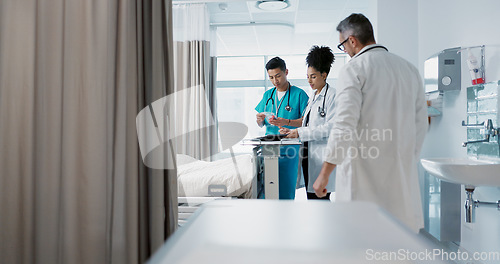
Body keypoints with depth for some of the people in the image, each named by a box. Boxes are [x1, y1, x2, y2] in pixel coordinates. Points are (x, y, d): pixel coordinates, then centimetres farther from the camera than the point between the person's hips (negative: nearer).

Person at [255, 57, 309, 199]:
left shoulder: (299, 94, 0)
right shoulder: (268, 95, 16)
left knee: (286, 189, -3)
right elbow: (260, 124, 18)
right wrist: (260, 119, -6)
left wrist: (286, 122, -22)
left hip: (289, 148, -4)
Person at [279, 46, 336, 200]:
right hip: (308, 155, 8)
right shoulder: (312, 97, 19)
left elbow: (330, 127, -16)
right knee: (311, 198, 9)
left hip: (322, 156, -8)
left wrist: (300, 133, -16)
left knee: (320, 197, -7)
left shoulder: (332, 95, -7)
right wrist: (292, 132, 8)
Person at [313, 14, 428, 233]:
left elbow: (345, 126, -16)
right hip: (403, 174, 6)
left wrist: (324, 174, -11)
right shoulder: (409, 69, 13)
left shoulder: (353, 69, -7)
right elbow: (420, 124, 16)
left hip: (363, 171, -6)